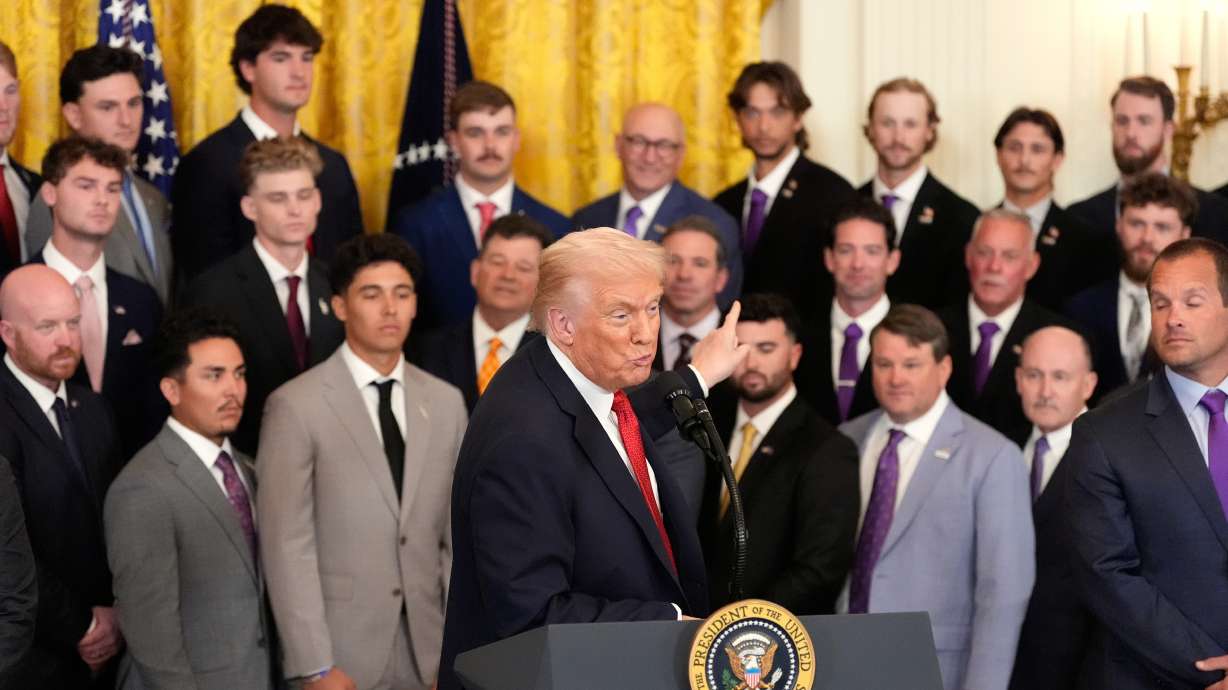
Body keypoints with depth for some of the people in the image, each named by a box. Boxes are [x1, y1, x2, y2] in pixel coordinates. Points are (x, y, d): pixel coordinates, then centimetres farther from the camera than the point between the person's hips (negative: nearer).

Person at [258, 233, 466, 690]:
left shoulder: (445, 403, 8)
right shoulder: (296, 406, -7)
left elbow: (458, 535, 9)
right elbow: (286, 546, -9)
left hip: (426, 653, 4)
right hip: (343, 653, -4)